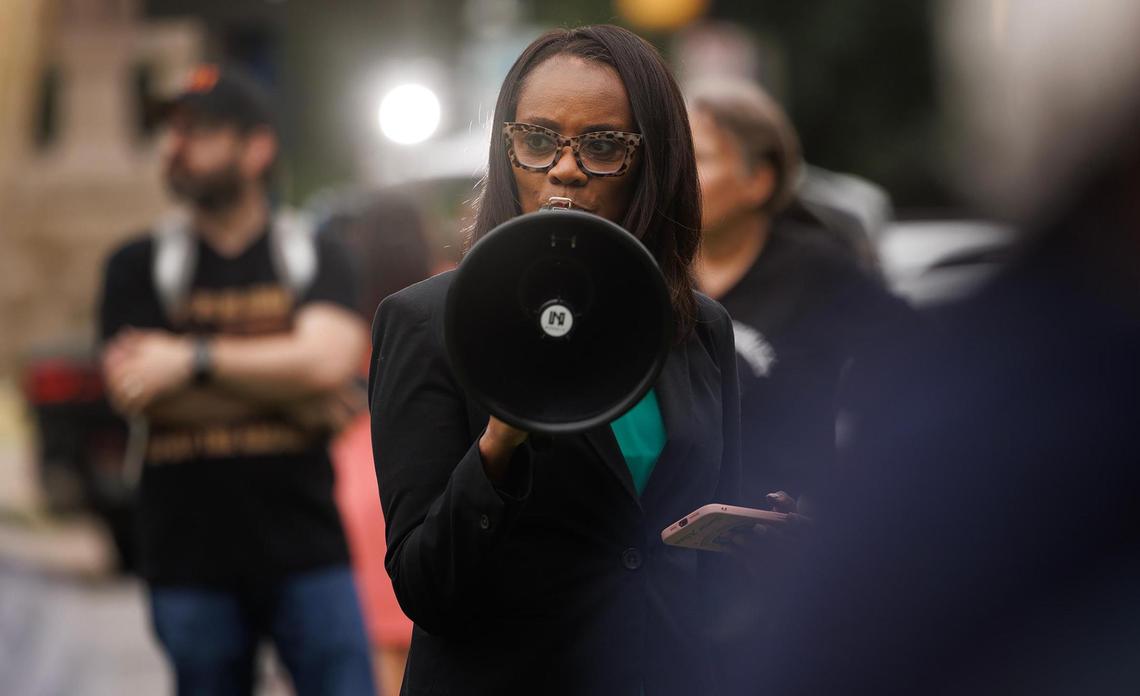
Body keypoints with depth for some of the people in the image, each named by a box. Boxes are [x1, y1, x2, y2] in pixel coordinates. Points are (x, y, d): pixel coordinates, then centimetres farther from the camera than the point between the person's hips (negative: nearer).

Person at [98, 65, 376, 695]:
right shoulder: (138, 267, 7)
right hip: (191, 565, 1)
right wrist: (285, 390, -8)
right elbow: (133, 390, -8)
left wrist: (192, 360, -14)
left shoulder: (314, 259, 6)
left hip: (306, 553, -1)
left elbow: (328, 360, -13)